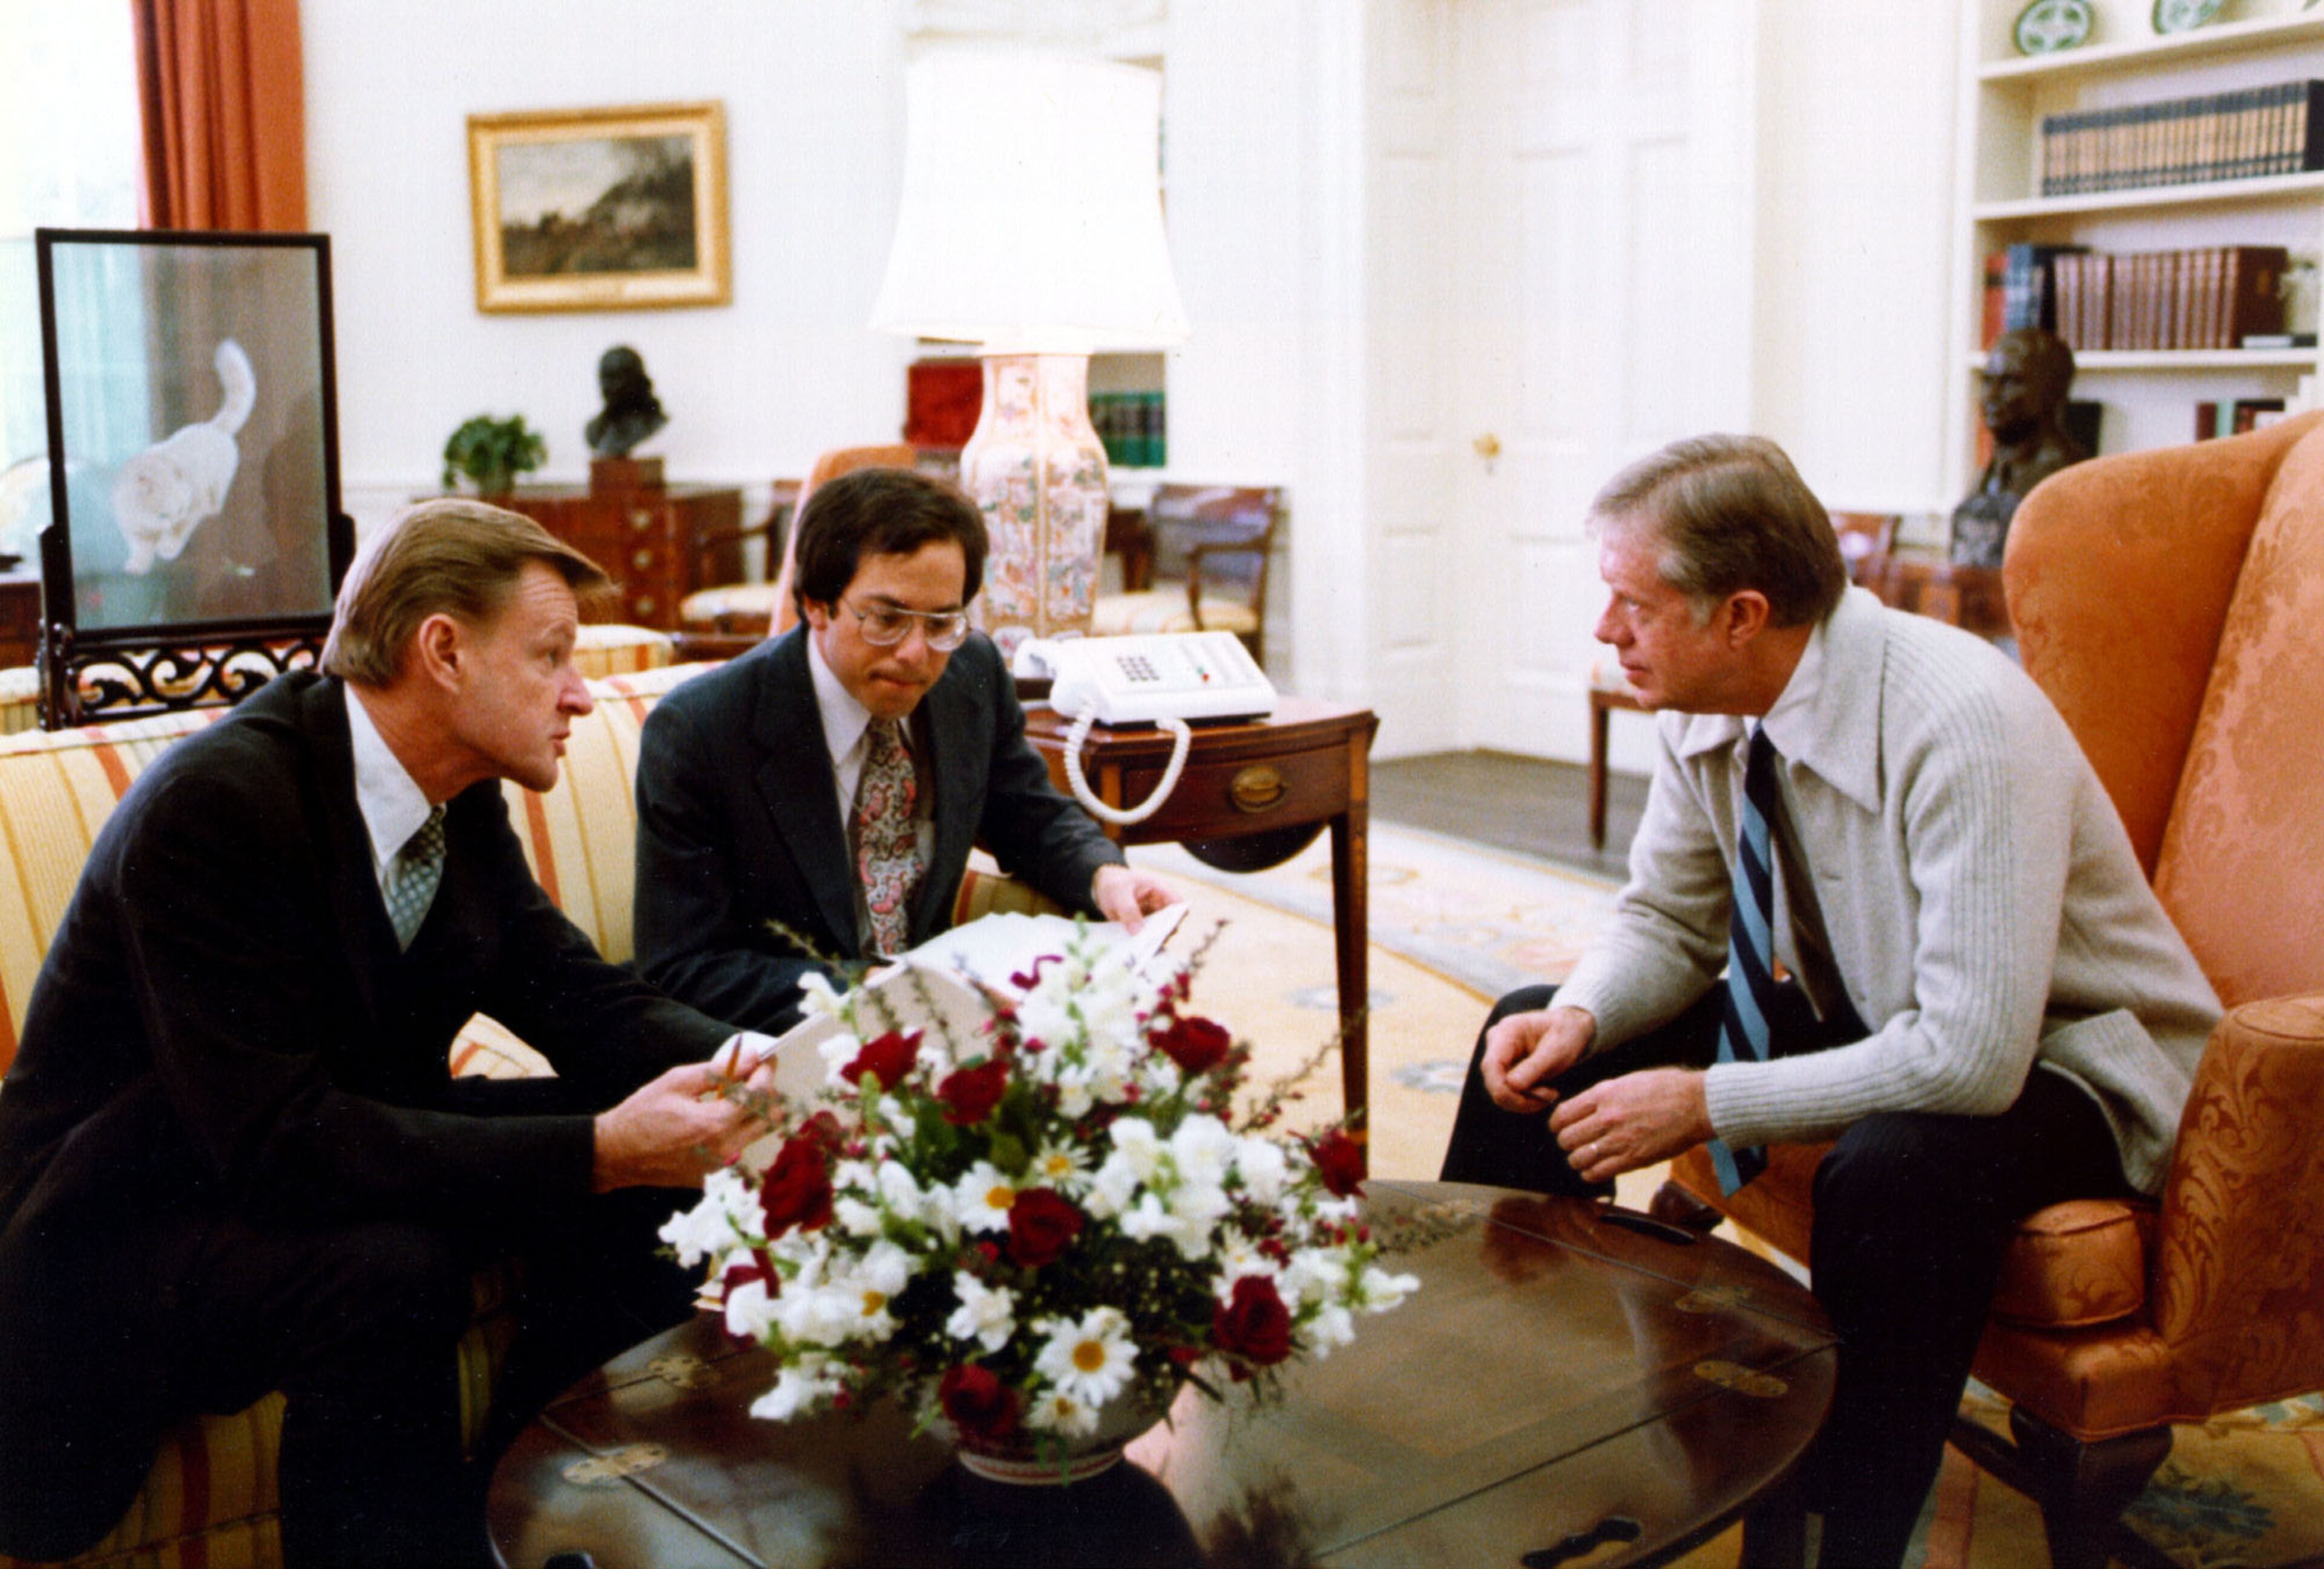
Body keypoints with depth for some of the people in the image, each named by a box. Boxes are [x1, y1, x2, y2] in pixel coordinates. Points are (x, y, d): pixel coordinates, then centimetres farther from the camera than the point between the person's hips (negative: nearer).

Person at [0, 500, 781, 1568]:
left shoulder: (460, 799, -2)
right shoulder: (215, 802, -27)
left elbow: (583, 999, 0)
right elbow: (282, 1143, -32)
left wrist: (753, 1066, -21)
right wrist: (602, 1149, -36)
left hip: (343, 1149, 8)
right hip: (130, 1223, -8)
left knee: (641, 1169, -8)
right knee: (387, 1271, -35)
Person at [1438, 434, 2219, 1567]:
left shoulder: (1962, 725, -32)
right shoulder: (1707, 712, -11)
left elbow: (1973, 1056, -36)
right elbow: (1666, 922, 3)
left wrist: (1707, 1103, -31)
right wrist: (1580, 1019, -19)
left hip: (2056, 1063, -7)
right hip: (1857, 1011, 7)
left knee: (1894, 1166, -39)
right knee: (1535, 1039, 0)